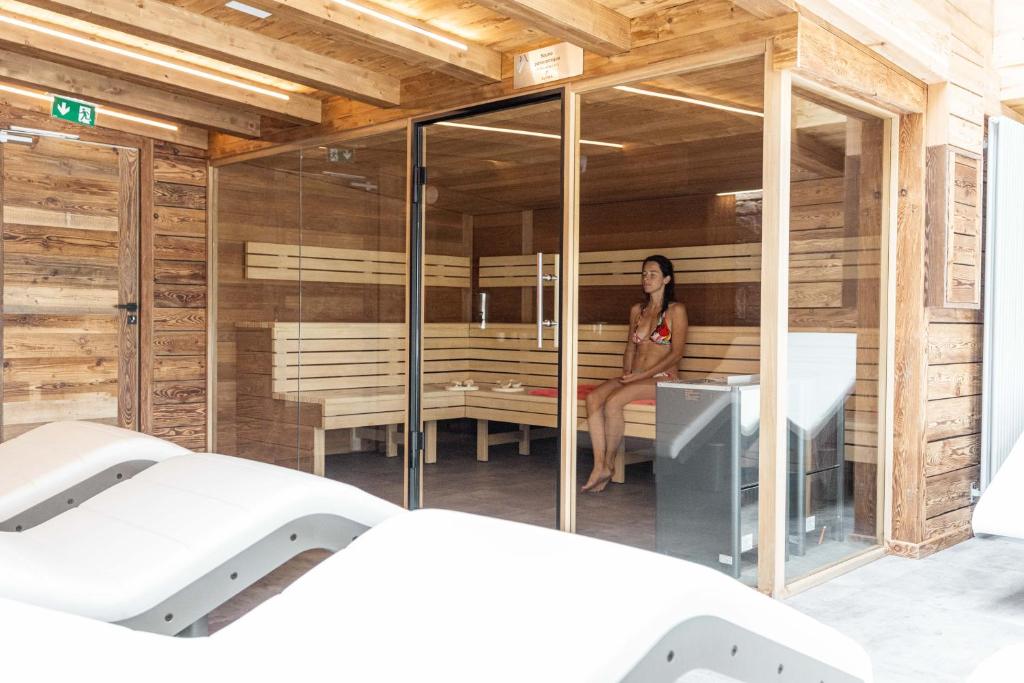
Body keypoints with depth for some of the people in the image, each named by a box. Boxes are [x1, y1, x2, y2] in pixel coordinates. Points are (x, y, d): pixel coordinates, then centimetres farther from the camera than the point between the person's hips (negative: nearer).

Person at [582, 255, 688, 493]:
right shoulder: (636, 310, 18)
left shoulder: (676, 310, -1)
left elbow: (676, 354, -7)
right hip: (634, 377, 6)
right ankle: (599, 467, -27)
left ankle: (609, 464, -13)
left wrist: (641, 375, -13)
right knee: (593, 397, -24)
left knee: (613, 401, -31)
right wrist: (626, 373, 1)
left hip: (661, 379, -6)